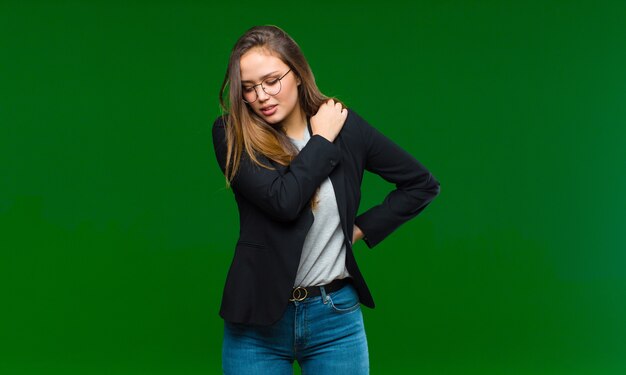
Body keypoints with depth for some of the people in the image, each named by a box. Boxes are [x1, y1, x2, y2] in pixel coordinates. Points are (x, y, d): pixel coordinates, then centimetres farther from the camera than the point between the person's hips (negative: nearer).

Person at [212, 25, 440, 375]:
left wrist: (363, 229, 1)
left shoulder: (346, 126, -1)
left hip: (336, 316, 1)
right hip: (257, 318, -1)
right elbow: (282, 201, -22)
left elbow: (422, 184, 9)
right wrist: (323, 140, -11)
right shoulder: (232, 133, -7)